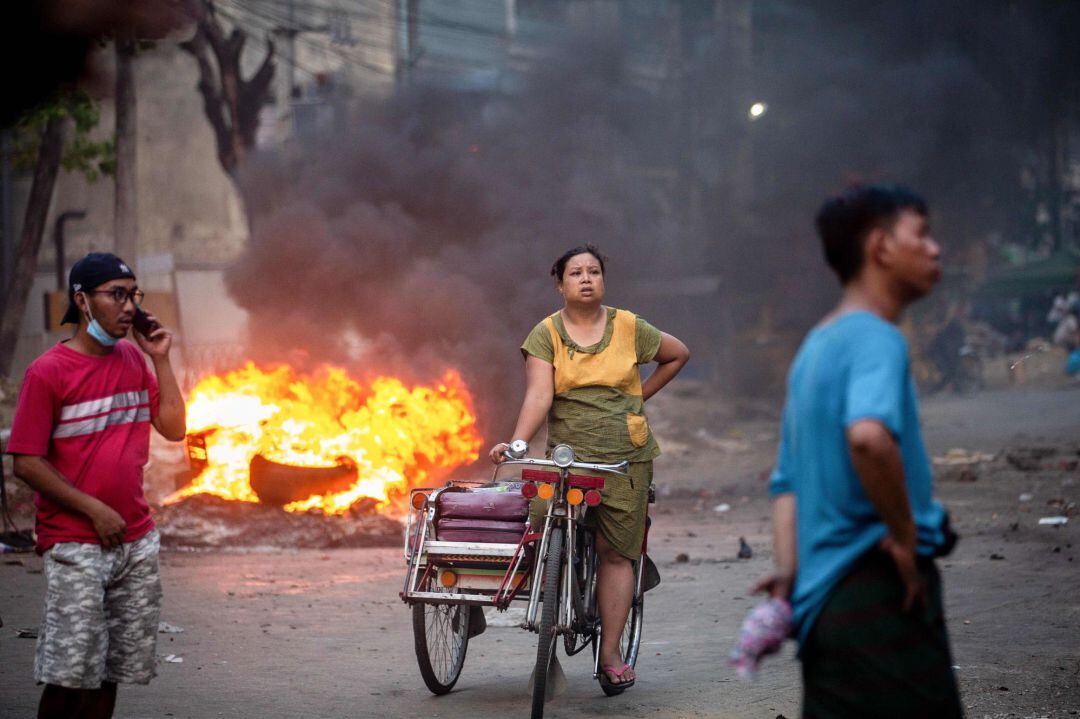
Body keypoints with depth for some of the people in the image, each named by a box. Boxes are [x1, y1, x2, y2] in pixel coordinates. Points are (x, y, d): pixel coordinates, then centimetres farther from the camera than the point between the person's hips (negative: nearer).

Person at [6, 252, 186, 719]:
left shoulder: (134, 360, 9)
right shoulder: (47, 372, -10)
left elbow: (173, 428, 8)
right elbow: (27, 463, -11)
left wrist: (160, 359, 2)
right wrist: (94, 510, -13)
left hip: (136, 541, 6)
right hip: (75, 546, -6)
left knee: (111, 669, 10)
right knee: (69, 674, -6)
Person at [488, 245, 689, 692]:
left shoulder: (628, 327, 5)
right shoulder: (546, 335, 2)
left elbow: (678, 354, 21)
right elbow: (538, 395, -10)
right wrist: (517, 443, -24)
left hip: (626, 457, 0)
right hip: (568, 454, 0)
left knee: (616, 553, -3)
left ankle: (610, 655, 0)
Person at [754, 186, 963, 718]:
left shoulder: (815, 347, 18)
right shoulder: (876, 340, -11)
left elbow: (787, 482, 19)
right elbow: (868, 435, -32)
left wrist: (788, 573, 10)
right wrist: (906, 536, -20)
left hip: (823, 600, 9)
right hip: (880, 594, -9)